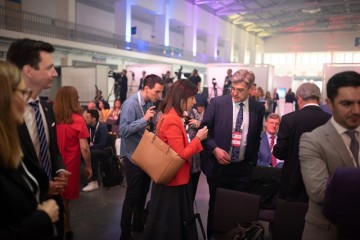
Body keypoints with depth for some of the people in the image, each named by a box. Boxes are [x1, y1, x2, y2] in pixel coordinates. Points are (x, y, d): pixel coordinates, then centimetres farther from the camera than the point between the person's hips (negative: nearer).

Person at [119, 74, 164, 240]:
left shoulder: (151, 103, 2)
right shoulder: (130, 104, -20)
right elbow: (123, 130, -26)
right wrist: (144, 119, -28)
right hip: (134, 155, -7)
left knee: (143, 191, 18)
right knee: (133, 194, 1)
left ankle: (138, 224, 37)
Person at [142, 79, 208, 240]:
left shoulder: (170, 116, 7)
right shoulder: (172, 120, -24)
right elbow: (181, 155, -24)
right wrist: (198, 138, -15)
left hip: (172, 179, 10)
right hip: (173, 181, -10)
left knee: (177, 222, 22)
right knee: (168, 225, 8)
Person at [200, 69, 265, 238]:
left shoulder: (258, 108, 1)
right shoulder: (217, 103, -6)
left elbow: (256, 137, 12)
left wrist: (252, 162, 9)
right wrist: (215, 149, -16)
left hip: (243, 168, 2)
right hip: (218, 165, -1)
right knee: (215, 207, 14)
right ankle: (212, 236, 34)